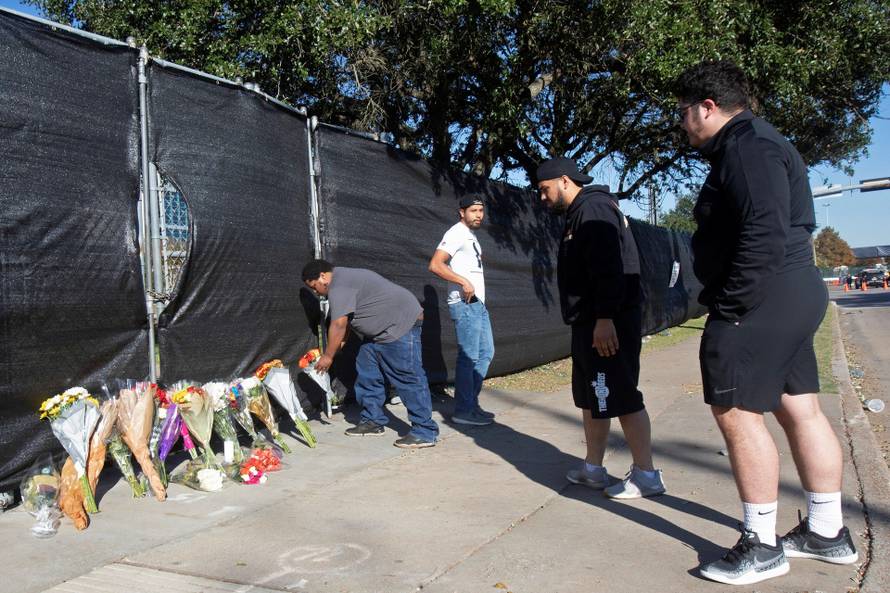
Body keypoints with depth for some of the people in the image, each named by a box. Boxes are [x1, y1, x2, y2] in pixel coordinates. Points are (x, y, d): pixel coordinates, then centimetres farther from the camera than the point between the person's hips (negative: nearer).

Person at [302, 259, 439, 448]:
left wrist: (328, 356, -12)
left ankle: (425, 433, -10)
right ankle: (373, 421, 20)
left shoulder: (339, 286, -17)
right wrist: (340, 342, 13)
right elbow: (344, 323, 19)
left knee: (409, 378, -11)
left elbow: (338, 325, -20)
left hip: (401, 324, -11)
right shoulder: (343, 278, 16)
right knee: (367, 373, 12)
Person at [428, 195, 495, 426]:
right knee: (468, 357, -8)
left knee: (486, 352, 13)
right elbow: (435, 265, -21)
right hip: (465, 304, -10)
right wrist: (463, 282, -24)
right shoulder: (456, 233, -10)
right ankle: (463, 410, 0)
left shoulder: (472, 236, 20)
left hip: (478, 304, 10)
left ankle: (471, 403, 21)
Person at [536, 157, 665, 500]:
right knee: (590, 398, 15)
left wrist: (605, 318, -27)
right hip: (589, 323, 11)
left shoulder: (593, 208, -13)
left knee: (621, 398, -5)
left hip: (608, 324, -11)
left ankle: (646, 475, 4)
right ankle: (593, 469, 25)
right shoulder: (579, 214, 20)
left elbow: (609, 267, -23)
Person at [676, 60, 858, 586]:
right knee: (801, 409, 14)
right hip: (795, 296, 11)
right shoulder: (754, 144, 20)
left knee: (736, 412, -6)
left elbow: (764, 236, -25)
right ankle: (828, 534, 25)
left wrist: (730, 306, -21)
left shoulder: (747, 148, -14)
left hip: (762, 301, -11)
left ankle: (763, 546, 5)